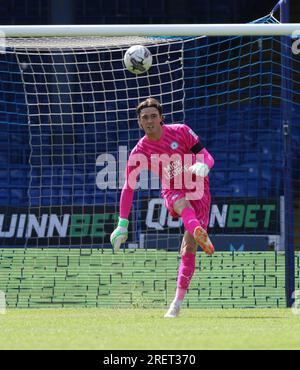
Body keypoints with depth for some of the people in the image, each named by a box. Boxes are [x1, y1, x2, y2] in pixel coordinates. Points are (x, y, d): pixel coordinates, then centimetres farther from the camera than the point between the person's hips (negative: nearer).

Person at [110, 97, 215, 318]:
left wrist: (202, 166, -32)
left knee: (189, 248, -11)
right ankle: (200, 234, -70)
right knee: (183, 203, -39)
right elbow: (128, 188, 0)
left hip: (198, 191, 0)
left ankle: (177, 302, -7)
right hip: (172, 192, 0)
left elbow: (208, 158, -6)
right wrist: (123, 225, -3)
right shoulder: (139, 152, -4)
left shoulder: (181, 132, -7)